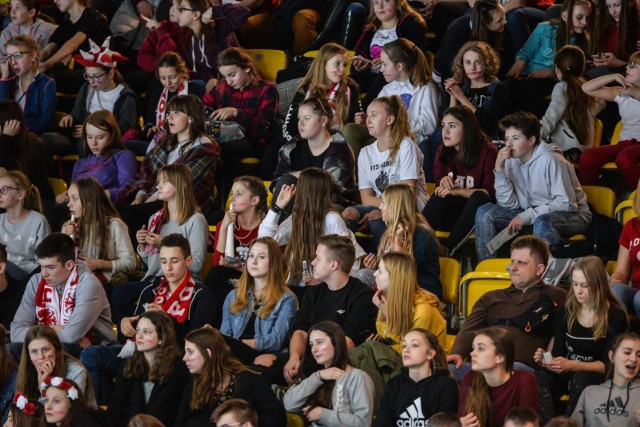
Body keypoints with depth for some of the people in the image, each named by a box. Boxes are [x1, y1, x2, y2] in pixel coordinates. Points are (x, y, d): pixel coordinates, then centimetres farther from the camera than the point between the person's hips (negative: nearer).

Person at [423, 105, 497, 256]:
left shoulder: (487, 152, -9)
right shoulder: (443, 152, 7)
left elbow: (490, 191, -15)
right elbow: (439, 182, 6)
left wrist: (458, 191, -24)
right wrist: (444, 181, -18)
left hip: (477, 211, -3)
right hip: (450, 214, 3)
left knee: (479, 197, -35)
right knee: (440, 194, -27)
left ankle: (448, 248, -42)